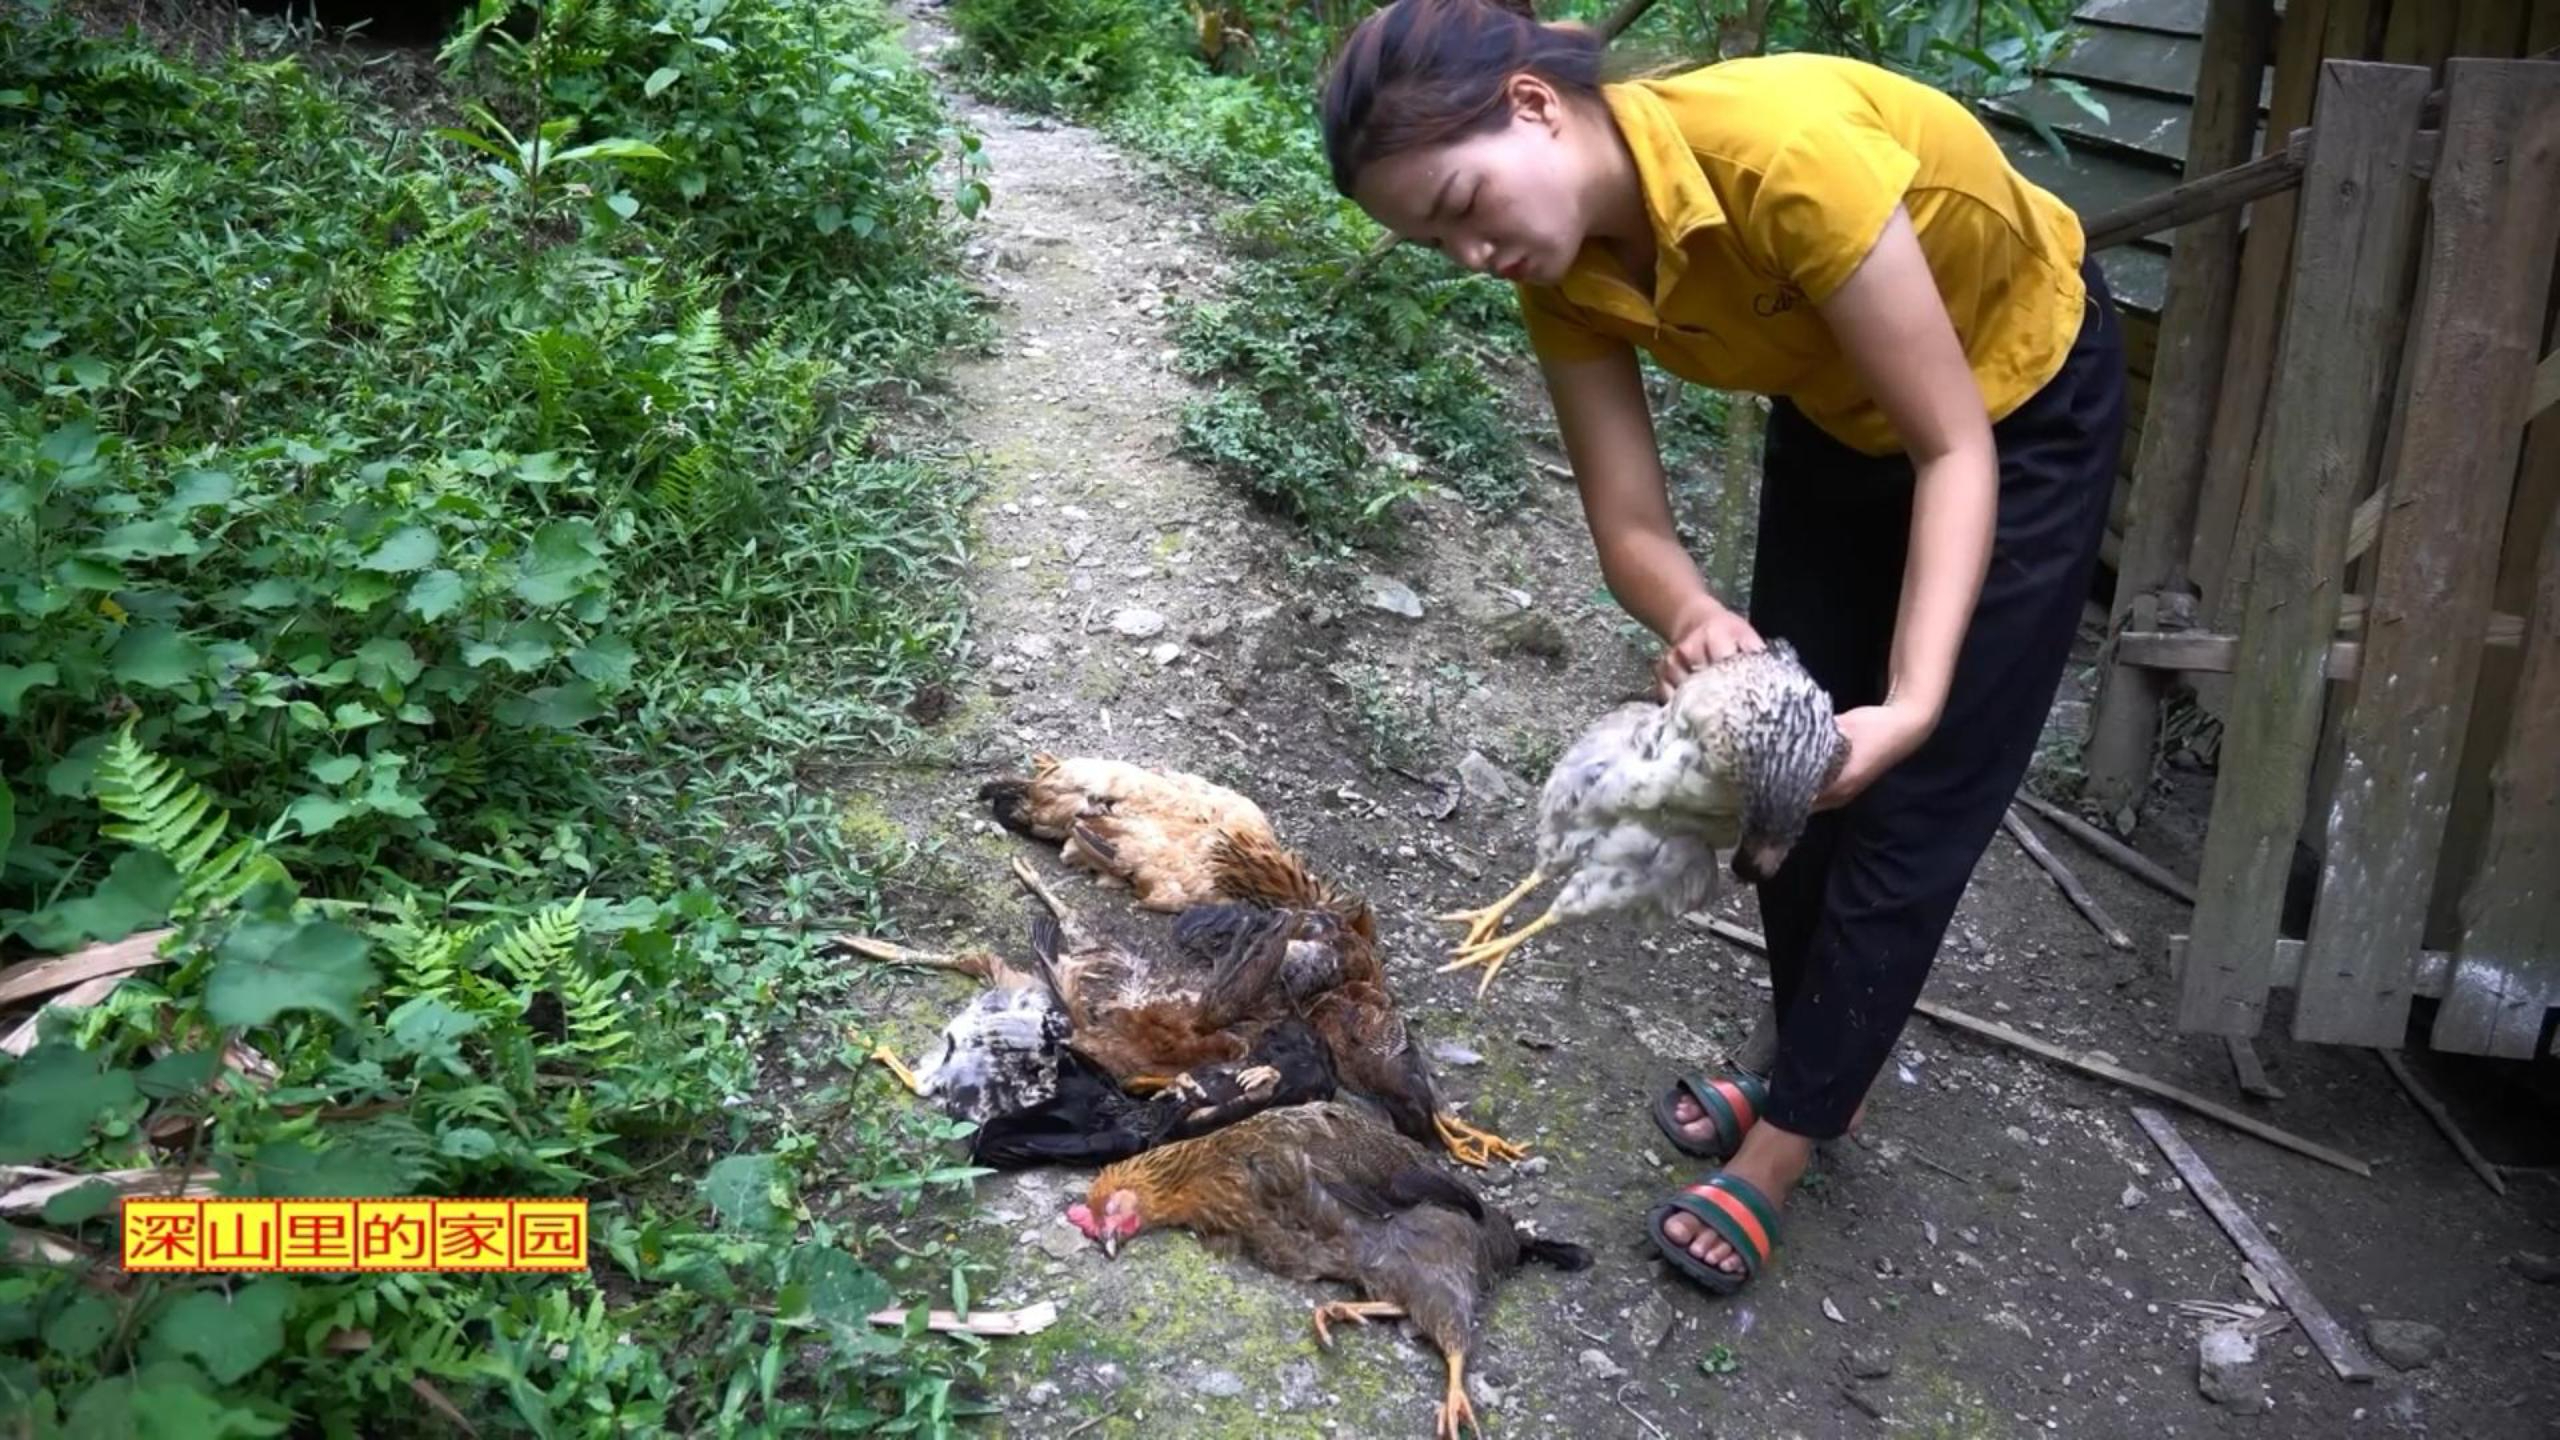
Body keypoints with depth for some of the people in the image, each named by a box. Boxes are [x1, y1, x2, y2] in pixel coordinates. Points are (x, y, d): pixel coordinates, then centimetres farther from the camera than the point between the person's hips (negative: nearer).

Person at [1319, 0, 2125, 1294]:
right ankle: (1822, 1067, 31)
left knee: (1914, 801, -2)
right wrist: (1696, 624, -41)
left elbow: (1954, 449, -32)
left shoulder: (1784, 151, -39)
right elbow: (1629, 526, -18)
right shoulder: (1561, 263, -19)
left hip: (2023, 397, -6)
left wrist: (1914, 701, -41)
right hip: (1836, 411, 6)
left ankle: (1785, 1135, 13)